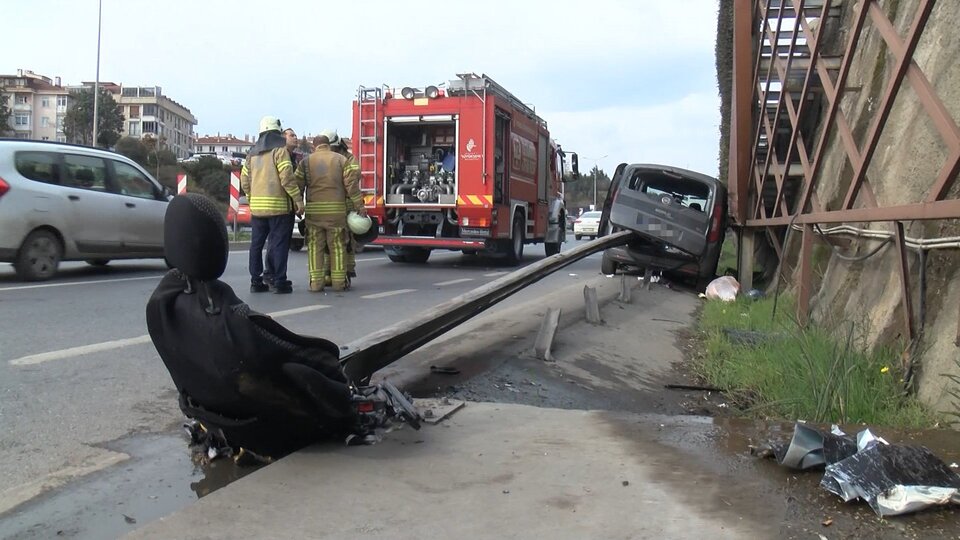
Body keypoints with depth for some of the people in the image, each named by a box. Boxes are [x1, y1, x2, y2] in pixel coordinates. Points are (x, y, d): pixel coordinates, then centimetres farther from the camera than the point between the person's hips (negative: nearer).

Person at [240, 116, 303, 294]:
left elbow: (244, 180, 13)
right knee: (279, 244, -2)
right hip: (278, 205, -6)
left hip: (257, 206, 6)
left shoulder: (252, 153, 16)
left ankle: (256, 281, 13)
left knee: (256, 244, 10)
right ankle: (279, 282, -2)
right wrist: (298, 199, -11)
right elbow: (287, 177, -14)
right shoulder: (279, 150, -4)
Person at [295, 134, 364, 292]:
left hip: (313, 210, 0)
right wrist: (359, 205, 2)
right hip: (336, 210, 0)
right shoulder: (341, 159, 7)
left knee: (315, 246, 5)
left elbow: (297, 185, 2)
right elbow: (351, 183, -1)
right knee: (337, 246, 6)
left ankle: (316, 283, 1)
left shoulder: (306, 162, 8)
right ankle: (339, 282, 7)